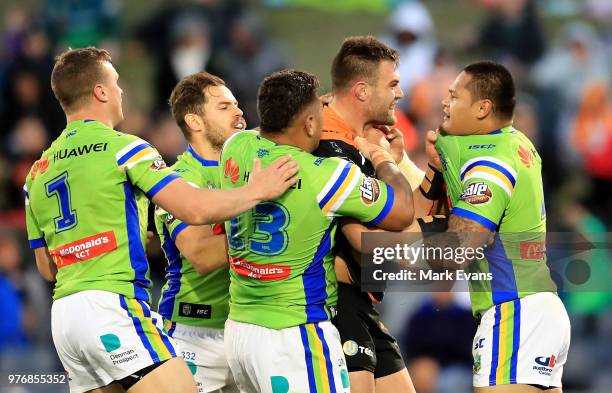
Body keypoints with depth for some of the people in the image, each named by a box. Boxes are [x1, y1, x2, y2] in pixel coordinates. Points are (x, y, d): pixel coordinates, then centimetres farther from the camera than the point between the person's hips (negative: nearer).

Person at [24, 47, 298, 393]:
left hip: (63, 314, 8)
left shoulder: (39, 171, 17)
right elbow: (195, 209, -13)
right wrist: (258, 191, 2)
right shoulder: (121, 147, -4)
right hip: (112, 305, -8)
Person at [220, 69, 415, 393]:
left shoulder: (236, 150, 1)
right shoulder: (325, 175, -17)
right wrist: (383, 159, 13)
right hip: (295, 337, -7)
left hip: (238, 328, 7)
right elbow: (402, 212, -4)